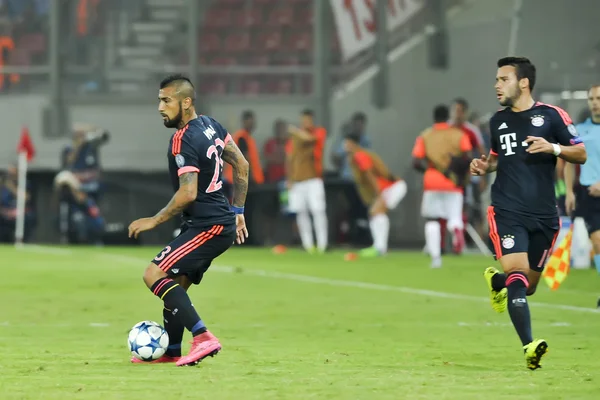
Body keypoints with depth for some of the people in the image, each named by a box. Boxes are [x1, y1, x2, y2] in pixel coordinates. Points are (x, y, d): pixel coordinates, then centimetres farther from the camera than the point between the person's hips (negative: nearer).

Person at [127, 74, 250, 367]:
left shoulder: (183, 141, -18)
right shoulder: (209, 124, 11)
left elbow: (188, 193, -24)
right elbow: (241, 165, 19)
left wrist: (154, 221, -13)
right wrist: (238, 211, 23)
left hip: (208, 227, -10)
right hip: (222, 222, 10)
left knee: (154, 275, -16)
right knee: (175, 285, 18)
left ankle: (202, 337, -23)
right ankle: (170, 352, 27)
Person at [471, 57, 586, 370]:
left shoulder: (551, 115, -1)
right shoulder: (498, 121, 10)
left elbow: (581, 154, 1)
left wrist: (553, 147, -18)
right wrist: (485, 166, 6)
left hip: (543, 215, 0)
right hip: (507, 211, 0)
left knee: (528, 285, 11)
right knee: (517, 271, -21)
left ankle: (496, 282, 47)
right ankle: (529, 346, -28)